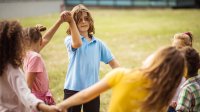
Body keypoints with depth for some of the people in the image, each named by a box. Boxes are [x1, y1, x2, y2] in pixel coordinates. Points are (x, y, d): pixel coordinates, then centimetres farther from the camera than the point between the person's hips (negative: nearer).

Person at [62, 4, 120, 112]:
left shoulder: (98, 43, 9)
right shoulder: (70, 40, -4)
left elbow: (112, 62, 11)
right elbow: (77, 43, -29)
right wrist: (71, 22, -39)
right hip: (73, 89, -3)